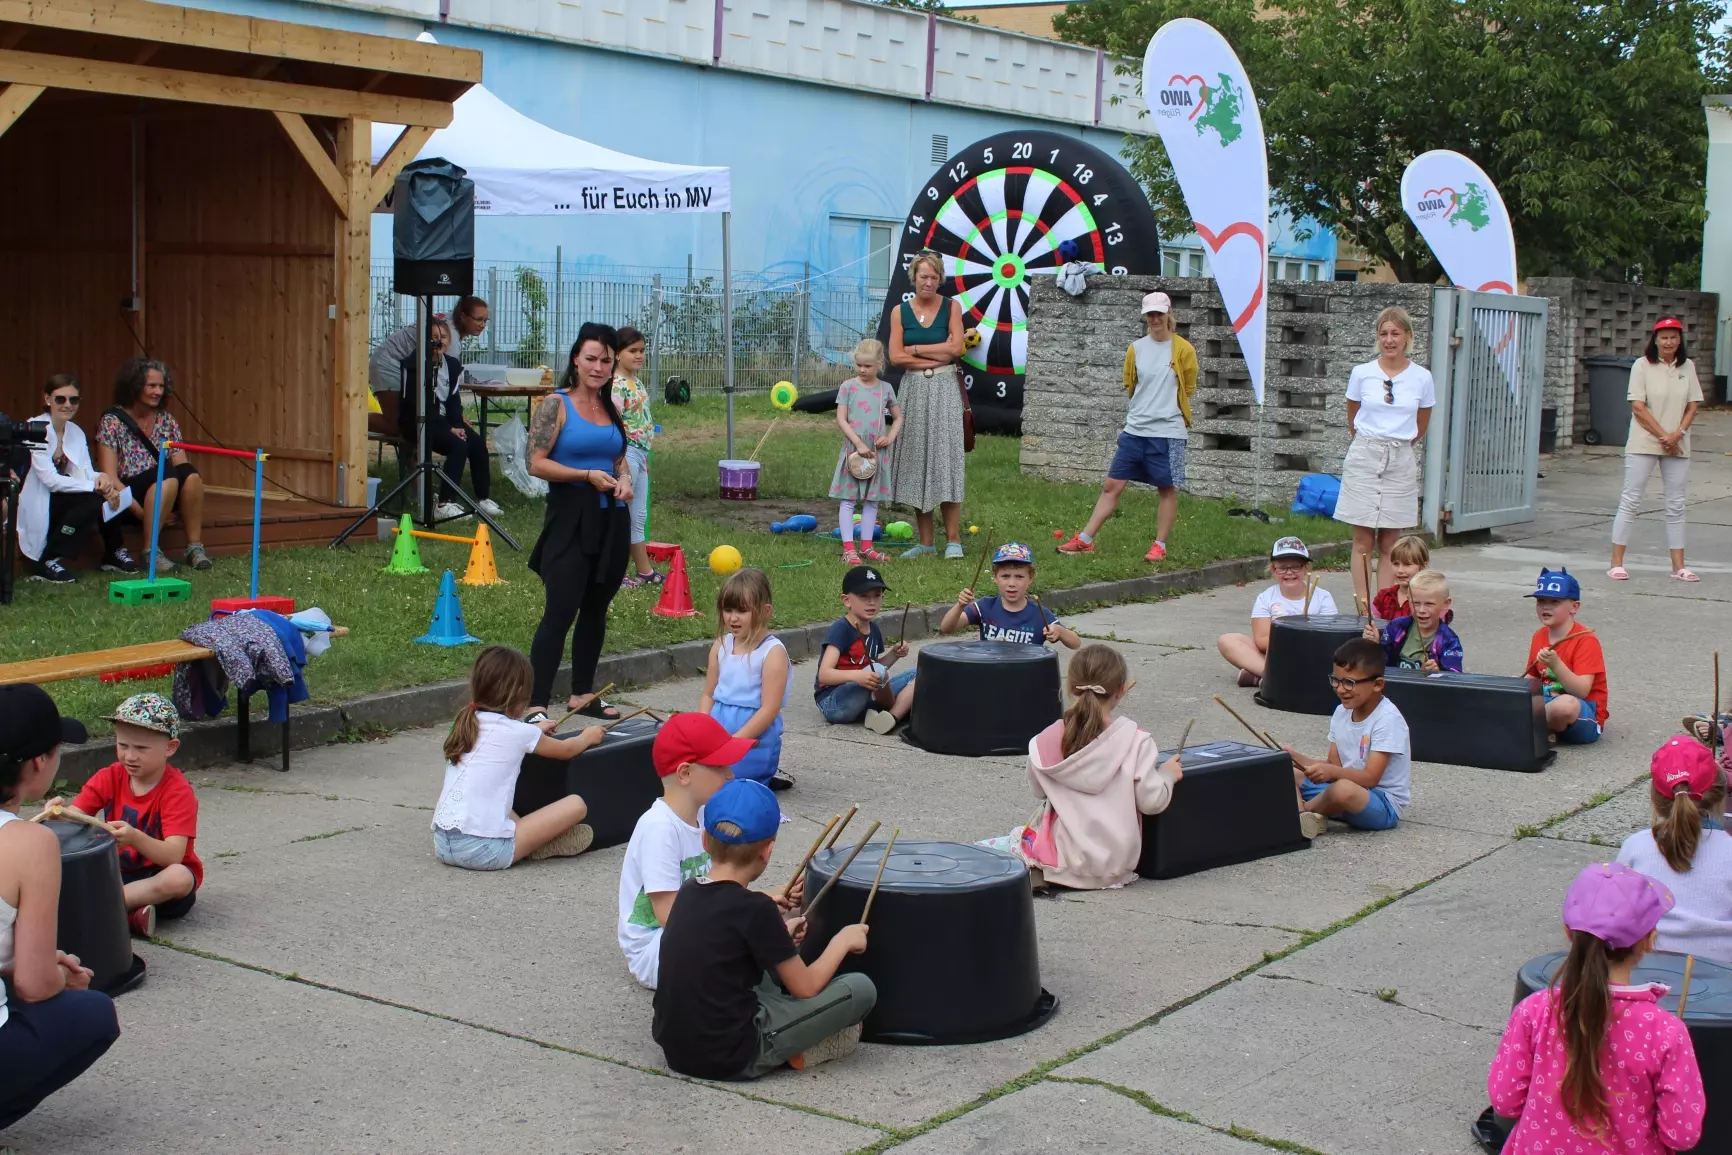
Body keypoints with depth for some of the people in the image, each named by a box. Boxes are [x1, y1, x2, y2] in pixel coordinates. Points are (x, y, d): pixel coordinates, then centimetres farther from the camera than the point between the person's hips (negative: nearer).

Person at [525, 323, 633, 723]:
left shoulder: (612, 408, 13)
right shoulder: (556, 405, -6)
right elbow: (536, 463, -12)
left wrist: (624, 479, 1)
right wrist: (588, 475, -17)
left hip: (610, 520, 7)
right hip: (571, 517, -7)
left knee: (596, 608, 13)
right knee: (561, 611, -12)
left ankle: (583, 694, 25)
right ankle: (536, 705, -11)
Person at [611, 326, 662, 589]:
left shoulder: (637, 383, 12)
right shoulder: (617, 386, -16)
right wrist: (622, 464, -21)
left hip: (639, 453, 9)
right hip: (625, 454, -9)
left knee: (639, 516, 15)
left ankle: (644, 570, 23)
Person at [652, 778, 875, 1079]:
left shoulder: (688, 891, 2)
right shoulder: (755, 908, -17)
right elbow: (805, 988, -8)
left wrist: (777, 937, 25)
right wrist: (841, 941, 8)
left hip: (675, 1049, 7)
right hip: (729, 1059, -7)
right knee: (861, 989, -1)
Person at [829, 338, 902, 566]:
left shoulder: (885, 389, 6)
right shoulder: (848, 386, -3)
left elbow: (898, 417, 17)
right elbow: (841, 419, -7)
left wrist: (891, 437, -2)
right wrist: (859, 444, -14)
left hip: (877, 452, 3)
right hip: (852, 450, -3)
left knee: (872, 500, 9)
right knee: (848, 499, -3)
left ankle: (866, 546, 17)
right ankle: (848, 548, -1)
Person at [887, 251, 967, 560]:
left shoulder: (951, 307, 4)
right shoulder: (900, 311, 6)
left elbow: (955, 347, -8)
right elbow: (896, 357, -3)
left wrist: (916, 350, -6)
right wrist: (937, 357, -7)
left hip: (945, 390, -2)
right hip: (913, 390, 2)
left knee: (947, 458, -6)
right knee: (917, 459, 3)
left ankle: (953, 539, -3)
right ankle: (925, 542, 9)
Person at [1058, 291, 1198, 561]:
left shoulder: (1183, 350, -4)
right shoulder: (1136, 349, 5)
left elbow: (1188, 388, 7)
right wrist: (1146, 408, 13)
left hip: (1168, 432, -3)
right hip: (1135, 430, 4)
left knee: (1167, 489, 4)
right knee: (1112, 485, 5)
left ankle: (1160, 546, 16)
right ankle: (1085, 540, 9)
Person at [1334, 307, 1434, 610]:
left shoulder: (1422, 378, 1)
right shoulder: (1362, 373, 0)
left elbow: (1421, 427, 16)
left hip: (1400, 463, 1)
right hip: (1364, 459, -1)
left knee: (1390, 544, 5)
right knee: (1363, 542, -2)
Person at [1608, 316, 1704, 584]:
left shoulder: (1687, 367, 6)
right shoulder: (1642, 366, -5)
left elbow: (1692, 405, 6)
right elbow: (1638, 408, -10)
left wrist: (1678, 433, -10)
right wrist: (1663, 436, -13)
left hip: (1677, 446, 4)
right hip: (1643, 444, -4)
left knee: (1676, 505, 8)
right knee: (1630, 501, -3)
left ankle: (1678, 565, 14)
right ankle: (1616, 562, -1)